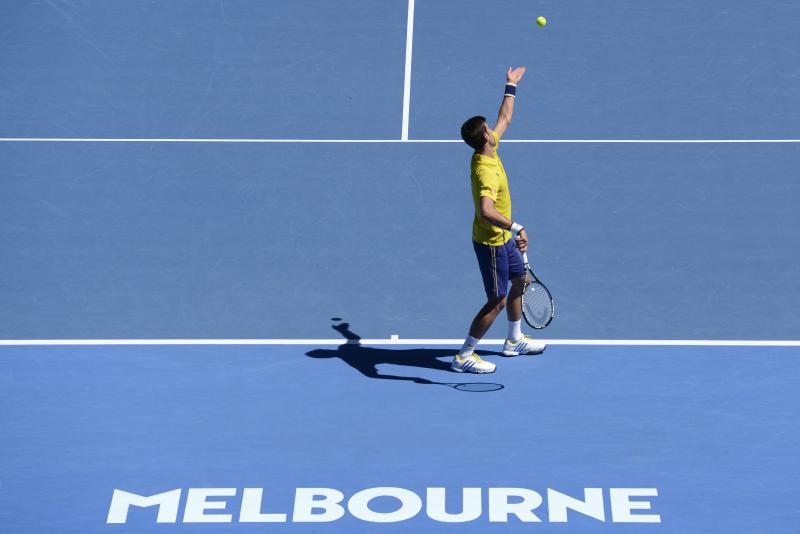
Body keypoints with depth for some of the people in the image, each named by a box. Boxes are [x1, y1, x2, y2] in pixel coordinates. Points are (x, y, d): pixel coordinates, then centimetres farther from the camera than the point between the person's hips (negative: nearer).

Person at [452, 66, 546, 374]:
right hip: (491, 243, -10)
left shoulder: (489, 150, -4)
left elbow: (504, 119, 15)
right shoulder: (485, 172, -33)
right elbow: (486, 212, -49)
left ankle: (514, 341, 42)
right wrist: (516, 228, -55)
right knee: (497, 301, -4)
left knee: (519, 280, 25)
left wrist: (511, 86, 21)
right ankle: (464, 357, 5)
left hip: (503, 237, 10)